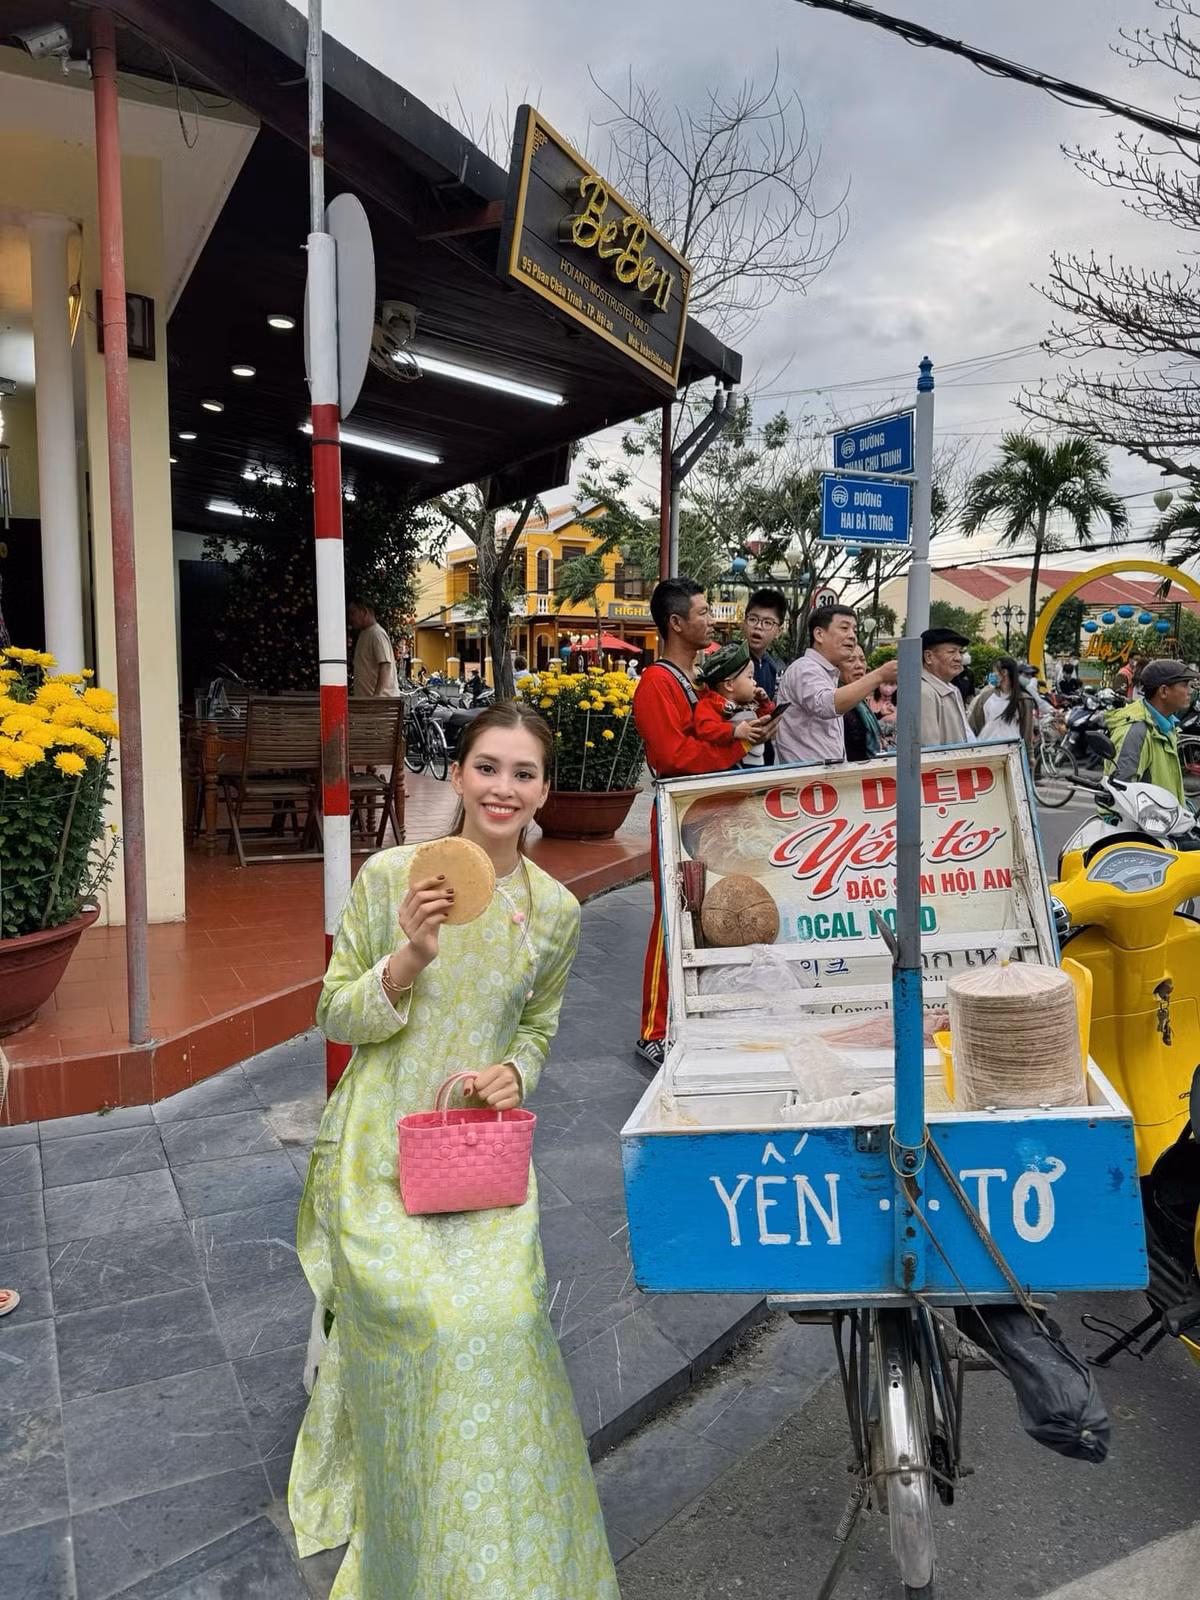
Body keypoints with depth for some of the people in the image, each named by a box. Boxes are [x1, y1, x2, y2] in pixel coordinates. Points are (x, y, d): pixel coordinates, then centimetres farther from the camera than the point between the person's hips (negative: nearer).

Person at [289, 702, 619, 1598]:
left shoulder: (557, 910, -1)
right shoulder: (388, 876, -9)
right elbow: (335, 1015, -4)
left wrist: (514, 1072, -7)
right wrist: (409, 959, -22)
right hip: (383, 1151, -2)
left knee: (503, 1316, -13)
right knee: (428, 1323, -15)